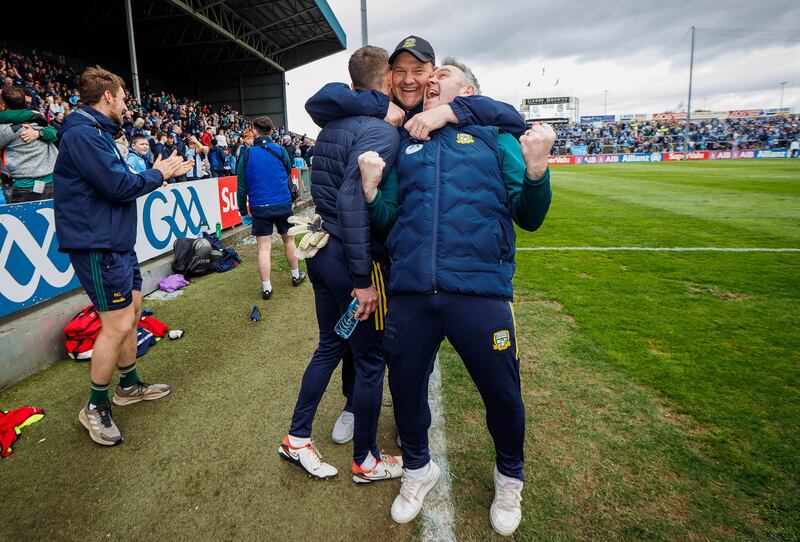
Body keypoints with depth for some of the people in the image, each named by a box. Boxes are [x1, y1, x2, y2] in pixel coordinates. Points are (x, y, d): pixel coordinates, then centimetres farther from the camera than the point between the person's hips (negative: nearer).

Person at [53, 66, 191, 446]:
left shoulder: (95, 133, 17)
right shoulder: (84, 134, -16)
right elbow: (120, 186, -21)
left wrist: (157, 172, 7)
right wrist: (157, 174, -7)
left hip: (116, 241, 11)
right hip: (97, 244, -11)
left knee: (131, 310, 17)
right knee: (118, 324, -7)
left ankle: (129, 385, 33)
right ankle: (96, 407, 10)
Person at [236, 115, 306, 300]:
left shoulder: (246, 154, -3)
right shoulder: (280, 150, -3)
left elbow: (241, 186, 0)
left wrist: (243, 212, 7)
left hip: (259, 207, -1)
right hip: (283, 204, 1)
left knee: (264, 247, 1)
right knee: (289, 239, 18)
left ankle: (266, 288, 3)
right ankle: (296, 275, 31)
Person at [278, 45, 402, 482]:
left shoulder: (332, 126, 12)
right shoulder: (381, 130, -16)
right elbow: (352, 199, -25)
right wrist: (363, 278, -23)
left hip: (321, 251, 9)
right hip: (352, 258, -9)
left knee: (331, 346, 21)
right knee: (370, 360, 6)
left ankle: (297, 438, 33)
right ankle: (365, 460, 24)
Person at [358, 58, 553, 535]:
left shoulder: (497, 138, 9)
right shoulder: (405, 146, 17)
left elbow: (528, 219, 2)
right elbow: (386, 223, 15)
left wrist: (536, 171, -15)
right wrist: (371, 189, -4)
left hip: (479, 293, -2)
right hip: (410, 294, 3)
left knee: (502, 393, 9)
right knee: (405, 387, 15)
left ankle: (509, 477, 41)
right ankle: (418, 468, 45)